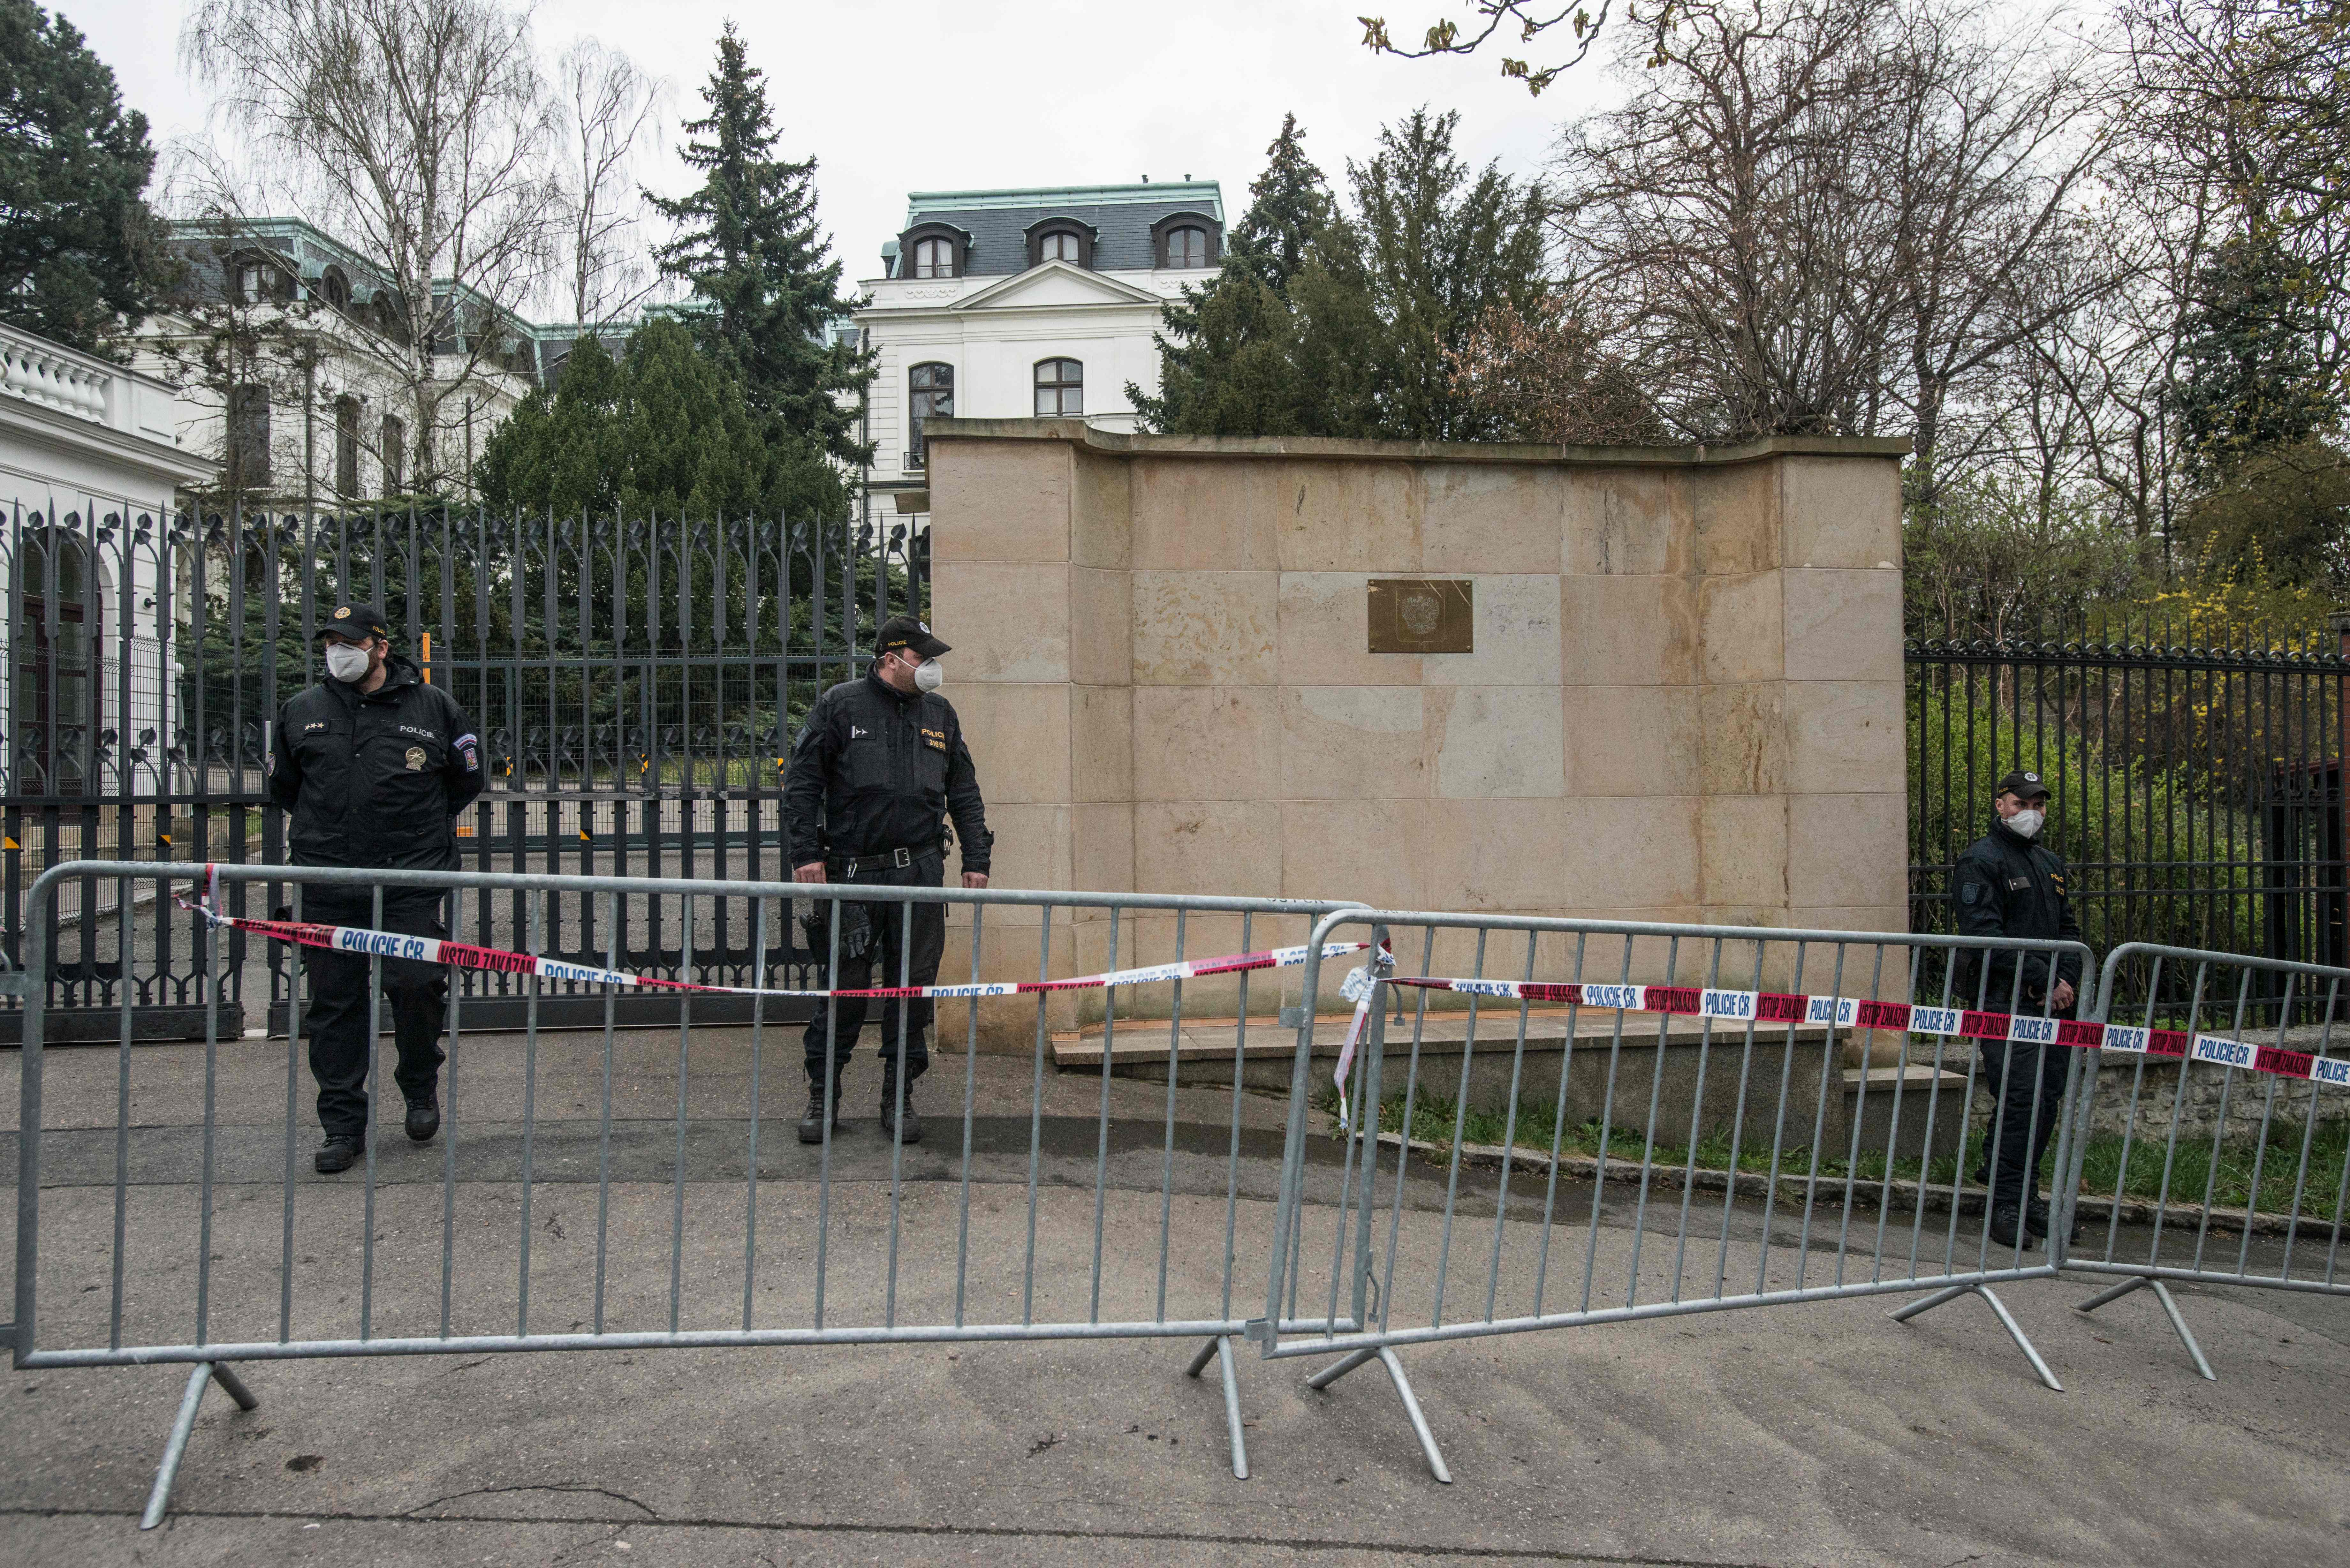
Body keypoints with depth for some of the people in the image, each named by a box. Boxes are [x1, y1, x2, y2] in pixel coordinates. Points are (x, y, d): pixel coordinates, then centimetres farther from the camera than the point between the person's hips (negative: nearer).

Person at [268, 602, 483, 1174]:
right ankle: (344, 1127, 14)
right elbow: (283, 784, 24)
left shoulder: (433, 707, 2)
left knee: (416, 984, -7)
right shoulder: (301, 710, 9)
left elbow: (468, 778, 15)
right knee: (334, 1001, 4)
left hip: (410, 878, -2)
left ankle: (421, 1089, 21)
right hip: (328, 881, 3)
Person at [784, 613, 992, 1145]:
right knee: (845, 986, 2)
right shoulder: (840, 706, 1)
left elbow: (965, 793, 17)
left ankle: (899, 1096, 17)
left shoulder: (940, 714, 12)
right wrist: (806, 853, -7)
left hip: (921, 873, 3)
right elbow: (802, 782, 0)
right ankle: (822, 1096, 16)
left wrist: (976, 859, 10)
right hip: (854, 872, -3)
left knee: (914, 985, 5)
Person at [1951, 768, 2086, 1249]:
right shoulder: (1981, 861, -5)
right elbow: (1985, 935, -14)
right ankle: (2007, 1205, -6)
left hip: (2051, 1003, 8)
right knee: (2021, 1100, -13)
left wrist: (2066, 980, 3)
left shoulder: (2051, 863, 21)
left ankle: (2024, 1194, 23)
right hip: (2004, 1002, -8)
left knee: (2047, 1101, 9)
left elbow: (2069, 929, 21)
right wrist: (2043, 979, -16)